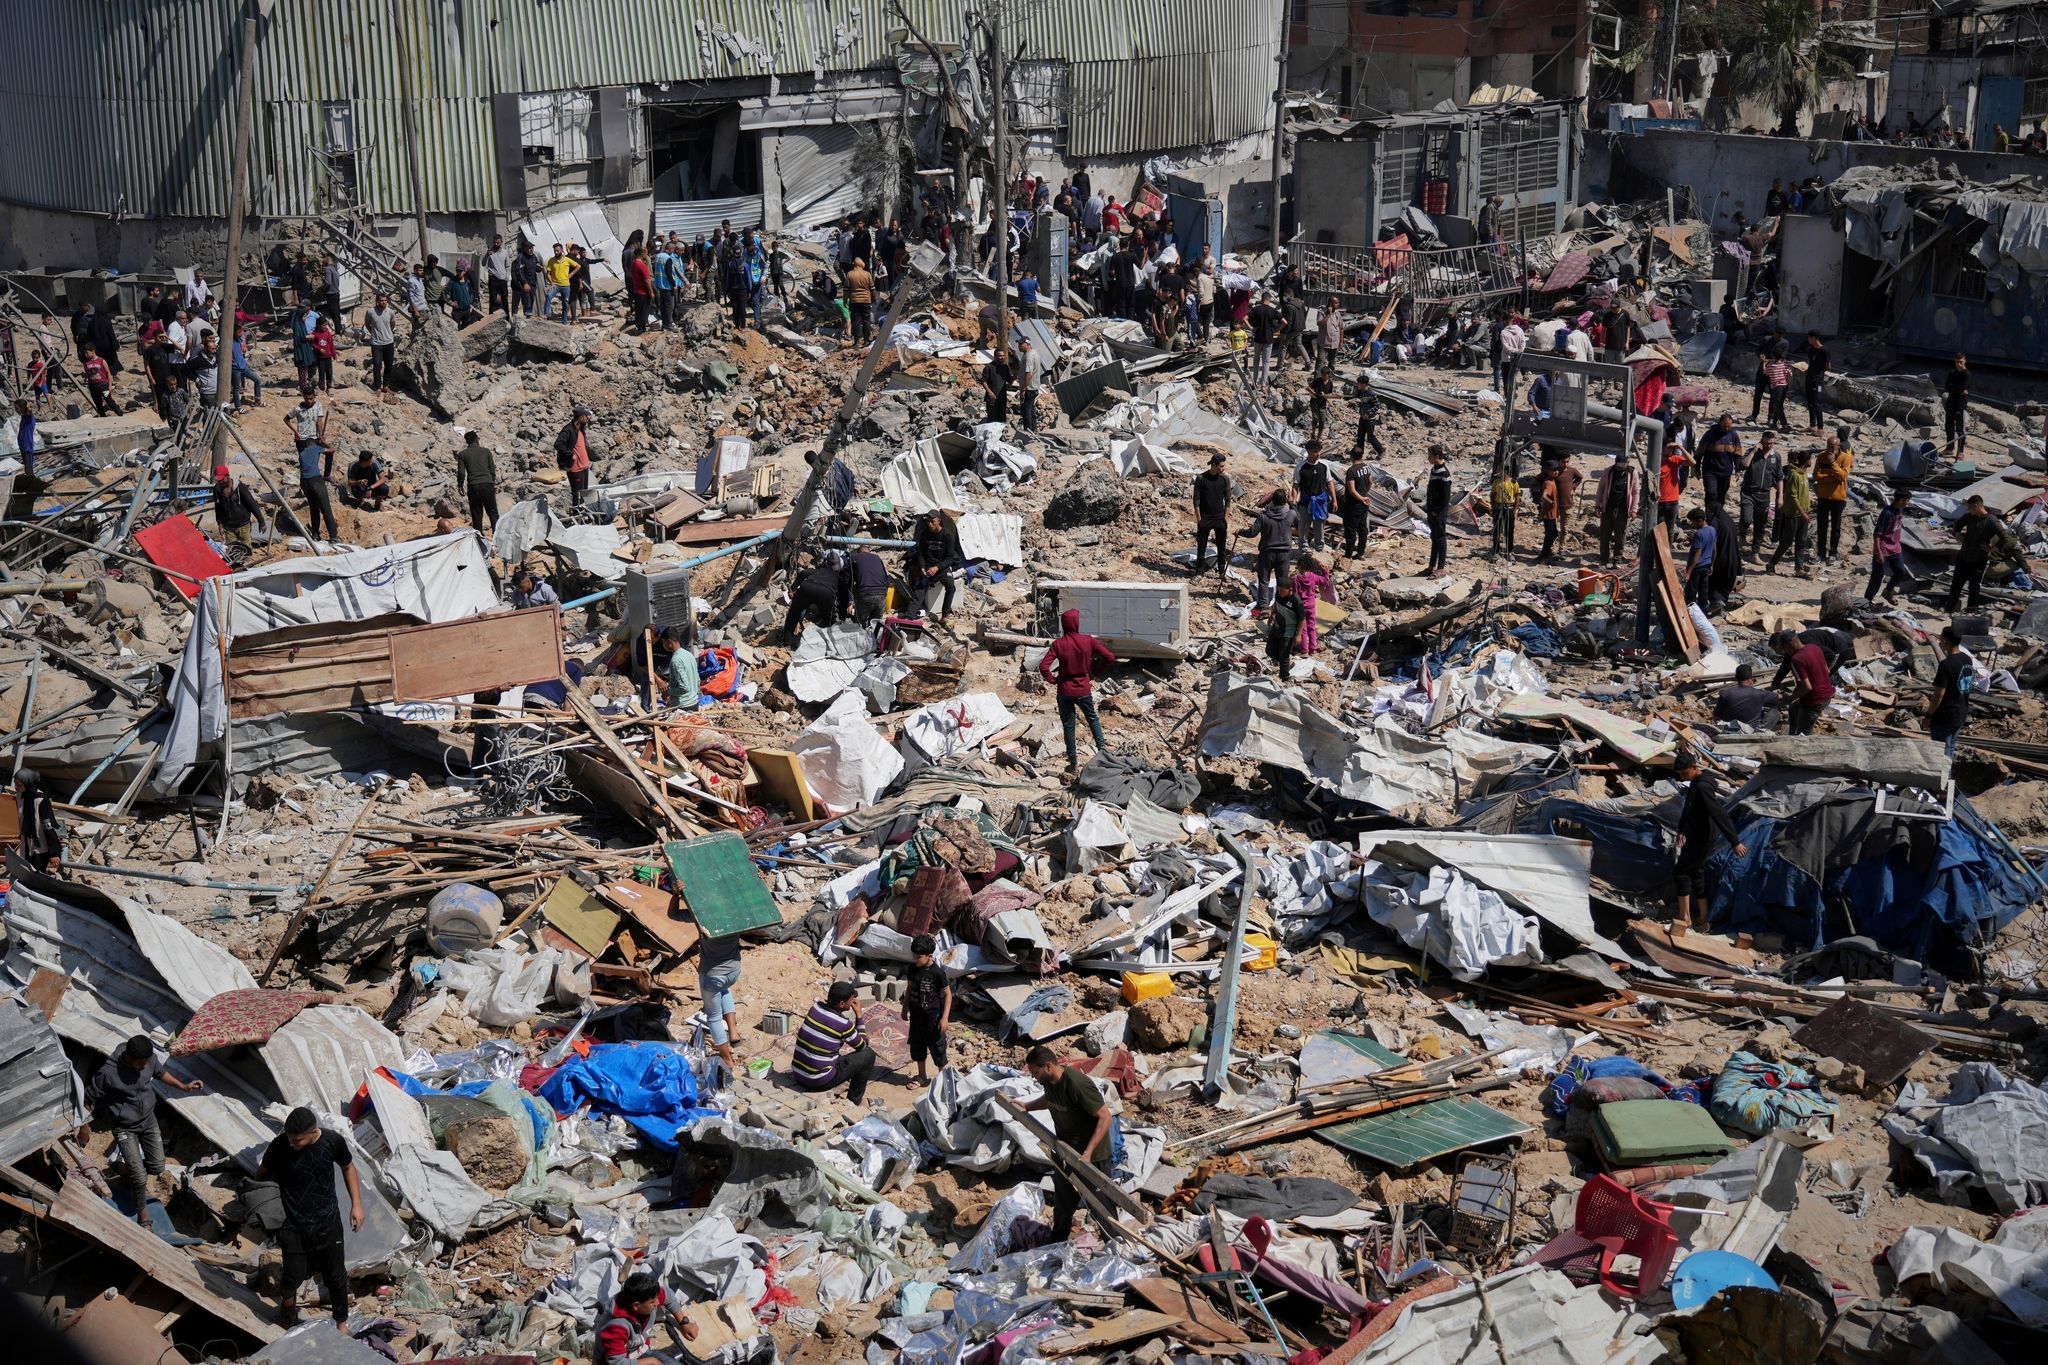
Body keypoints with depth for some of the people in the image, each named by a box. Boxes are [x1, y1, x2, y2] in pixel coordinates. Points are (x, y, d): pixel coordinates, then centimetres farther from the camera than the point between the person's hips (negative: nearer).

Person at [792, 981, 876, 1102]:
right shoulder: (844, 1024, -17)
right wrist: (859, 1016, 4)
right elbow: (862, 1045, 2)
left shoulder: (816, 1007, -1)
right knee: (868, 1054, 5)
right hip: (820, 1081, -7)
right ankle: (854, 1099, 20)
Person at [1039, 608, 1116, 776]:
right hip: (1084, 690, 1)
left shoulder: (1058, 644, -13)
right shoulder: (1088, 641, -10)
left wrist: (1053, 680, -3)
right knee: (1093, 718, 26)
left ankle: (1074, 763, 16)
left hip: (1065, 691, -1)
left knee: (1068, 726, 11)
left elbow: (1043, 667, -21)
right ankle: (1102, 748, 14)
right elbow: (1110, 658, -10)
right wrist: (1094, 674, 2)